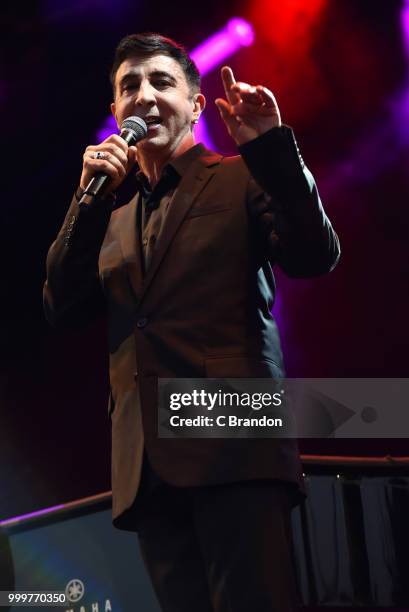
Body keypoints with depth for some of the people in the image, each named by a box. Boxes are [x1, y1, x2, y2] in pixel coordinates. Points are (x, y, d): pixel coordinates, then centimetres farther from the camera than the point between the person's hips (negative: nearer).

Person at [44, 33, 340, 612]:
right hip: (148, 464, 5)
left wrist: (272, 148, -16)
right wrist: (90, 197, -2)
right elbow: (63, 308, 9)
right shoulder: (110, 211, 21)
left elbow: (314, 258, -5)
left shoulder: (241, 179, 9)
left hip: (234, 447, -4)